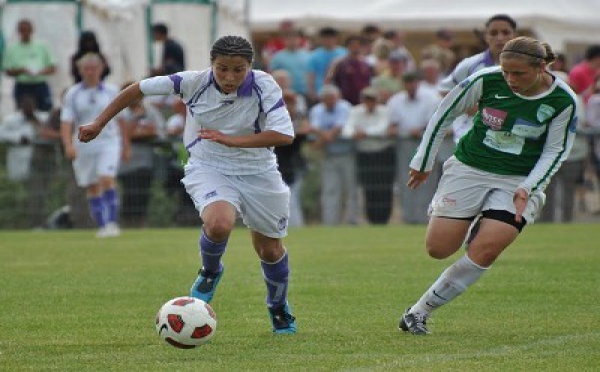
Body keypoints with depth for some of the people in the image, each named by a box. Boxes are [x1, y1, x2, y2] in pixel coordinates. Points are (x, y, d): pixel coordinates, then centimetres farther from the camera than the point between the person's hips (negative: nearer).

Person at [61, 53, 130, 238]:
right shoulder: (72, 94, 2)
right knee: (92, 188, 6)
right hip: (83, 146, 2)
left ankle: (112, 223, -19)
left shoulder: (112, 91, 4)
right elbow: (66, 122, -4)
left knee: (107, 181, -19)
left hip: (109, 142, -1)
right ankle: (101, 226, 16)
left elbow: (121, 120, 11)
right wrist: (68, 145, -19)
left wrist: (126, 146, 13)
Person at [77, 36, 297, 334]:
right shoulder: (194, 82, -19)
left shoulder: (264, 86, -22)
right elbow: (139, 88, -7)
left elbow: (284, 135, -30)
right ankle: (210, 272, 3)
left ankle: (279, 308, 44)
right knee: (219, 223, -32)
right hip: (209, 170, -1)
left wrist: (231, 140, -35)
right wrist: (99, 124, -3)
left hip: (258, 174, 1)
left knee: (270, 251, 12)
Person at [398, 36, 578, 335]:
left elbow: (555, 151, -1)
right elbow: (444, 113, 1)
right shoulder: (486, 80, -12)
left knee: (485, 251, -18)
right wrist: (422, 162, 7)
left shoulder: (563, 101, -12)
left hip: (519, 182, -1)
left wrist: (528, 188, -14)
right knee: (438, 248, -5)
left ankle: (420, 311, -7)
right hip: (468, 169, 1)